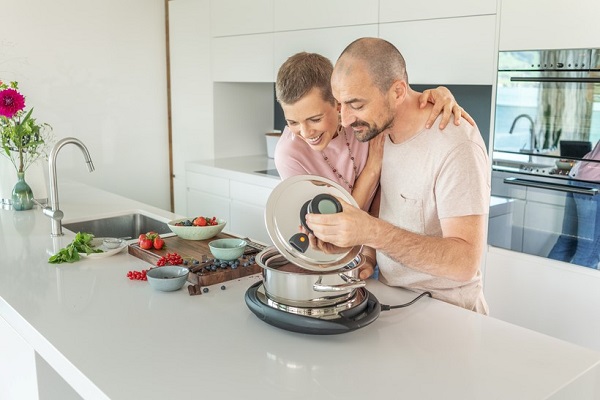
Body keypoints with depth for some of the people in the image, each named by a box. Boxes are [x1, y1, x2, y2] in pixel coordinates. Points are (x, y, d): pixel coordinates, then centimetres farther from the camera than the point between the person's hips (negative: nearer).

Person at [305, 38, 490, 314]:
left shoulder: (456, 146, -22)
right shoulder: (380, 126, 0)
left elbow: (465, 262, -25)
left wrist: (372, 232, -34)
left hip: (443, 308, -6)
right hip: (388, 295, 6)